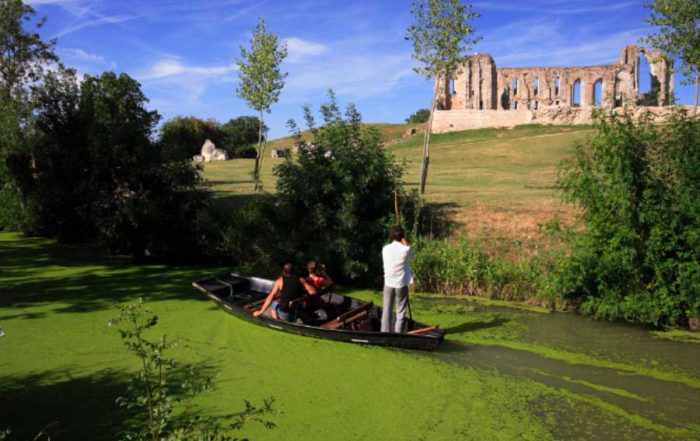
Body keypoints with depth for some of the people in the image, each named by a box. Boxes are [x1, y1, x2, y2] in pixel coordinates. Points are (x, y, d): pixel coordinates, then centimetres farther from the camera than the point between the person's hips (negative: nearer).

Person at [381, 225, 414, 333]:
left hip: (388, 283, 2)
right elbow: (411, 256, 11)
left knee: (387, 311, 10)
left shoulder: (385, 249, -4)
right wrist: (407, 245, 5)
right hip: (401, 284, -2)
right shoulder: (406, 249, -10)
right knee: (400, 313, 4)